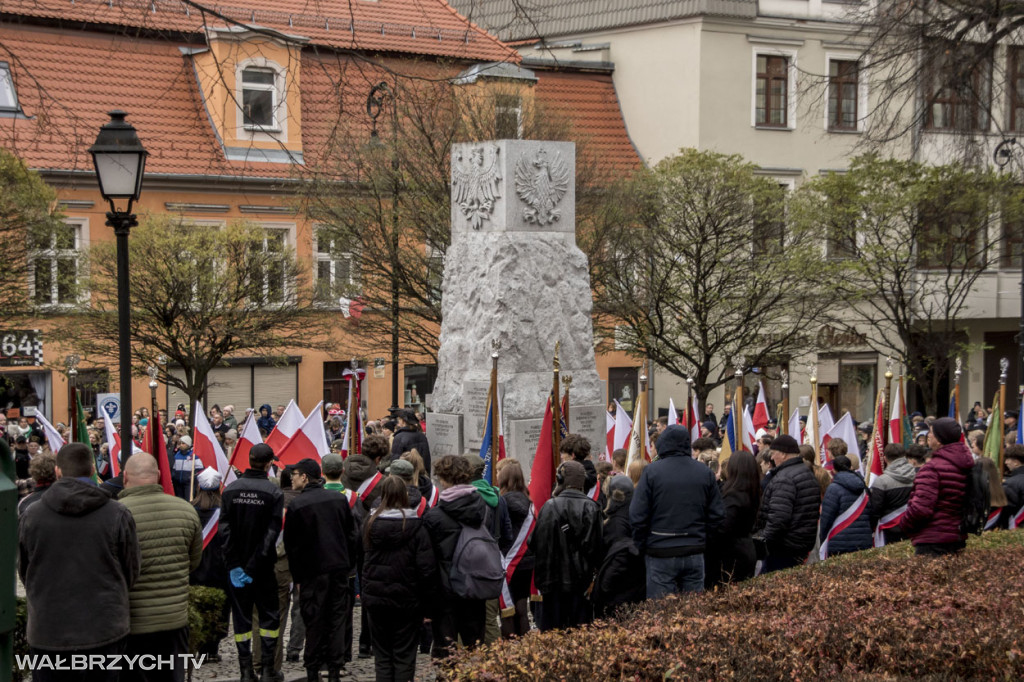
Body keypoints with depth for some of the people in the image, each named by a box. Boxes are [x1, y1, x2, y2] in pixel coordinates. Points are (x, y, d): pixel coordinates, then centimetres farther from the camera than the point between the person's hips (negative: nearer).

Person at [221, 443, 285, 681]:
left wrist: (234, 565, -8)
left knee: (241, 616, 9)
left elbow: (225, 529, -7)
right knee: (268, 615, 11)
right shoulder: (274, 492, -10)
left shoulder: (230, 490, -3)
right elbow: (272, 532, -14)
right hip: (263, 567, -2)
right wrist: (254, 566, -12)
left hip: (236, 565, 2)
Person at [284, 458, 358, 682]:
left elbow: (291, 545, -6)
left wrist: (297, 577, 3)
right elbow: (351, 535, 10)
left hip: (313, 571, -4)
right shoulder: (339, 499, 5)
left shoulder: (297, 505, -9)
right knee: (337, 619, 7)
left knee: (314, 621, 3)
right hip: (340, 568, 4)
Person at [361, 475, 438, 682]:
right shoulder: (415, 527, -12)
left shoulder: (371, 524, -2)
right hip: (406, 599, -2)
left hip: (375, 598, 3)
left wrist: (365, 590, 12)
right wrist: (425, 598, -4)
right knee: (404, 656, 6)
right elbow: (427, 567, -12)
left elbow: (364, 562, 4)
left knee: (382, 655, 11)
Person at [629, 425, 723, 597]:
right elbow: (716, 515, 7)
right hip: (695, 554, 3)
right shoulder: (705, 473, 4)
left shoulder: (652, 471, -7)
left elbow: (637, 515, -8)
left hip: (661, 553, -3)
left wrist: (641, 546, 4)